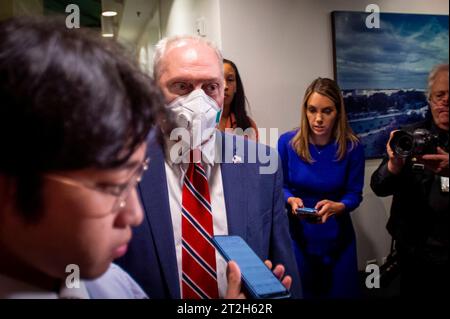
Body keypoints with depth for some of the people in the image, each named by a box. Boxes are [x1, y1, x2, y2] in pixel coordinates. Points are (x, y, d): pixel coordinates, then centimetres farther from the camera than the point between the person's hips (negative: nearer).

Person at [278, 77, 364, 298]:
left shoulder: (352, 147, -14)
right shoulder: (287, 142, -13)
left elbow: (354, 194, -9)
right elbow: (279, 186, -3)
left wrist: (336, 207, -30)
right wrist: (291, 200, -25)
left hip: (336, 235, 0)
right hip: (297, 232, 0)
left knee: (339, 291, 19)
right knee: (299, 291, 18)